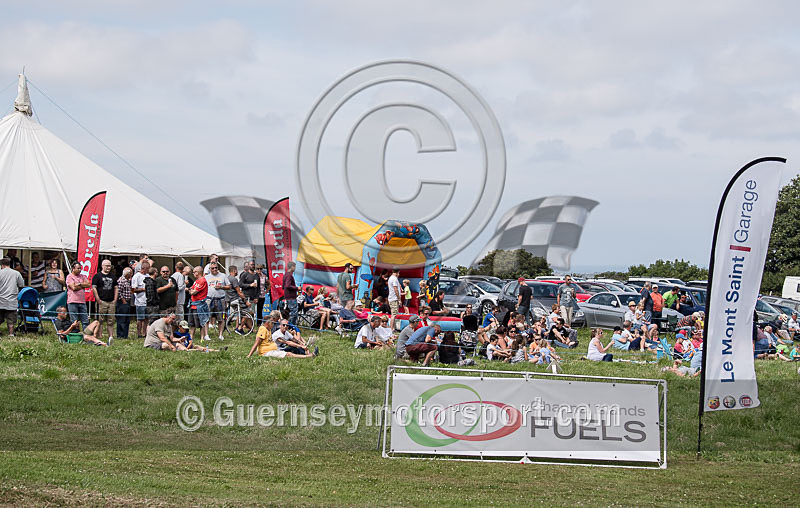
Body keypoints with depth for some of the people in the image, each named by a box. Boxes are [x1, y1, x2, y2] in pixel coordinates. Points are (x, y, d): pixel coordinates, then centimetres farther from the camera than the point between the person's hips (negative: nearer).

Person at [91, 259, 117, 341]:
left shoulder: (112, 276, 18)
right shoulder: (97, 276, 1)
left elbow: (116, 288, 20)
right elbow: (94, 288, -5)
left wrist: (115, 300, 8)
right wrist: (98, 300, -11)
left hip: (111, 302, 5)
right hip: (102, 302, -5)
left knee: (111, 321, 4)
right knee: (100, 320, -6)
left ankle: (111, 336, 5)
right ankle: (99, 336, -6)